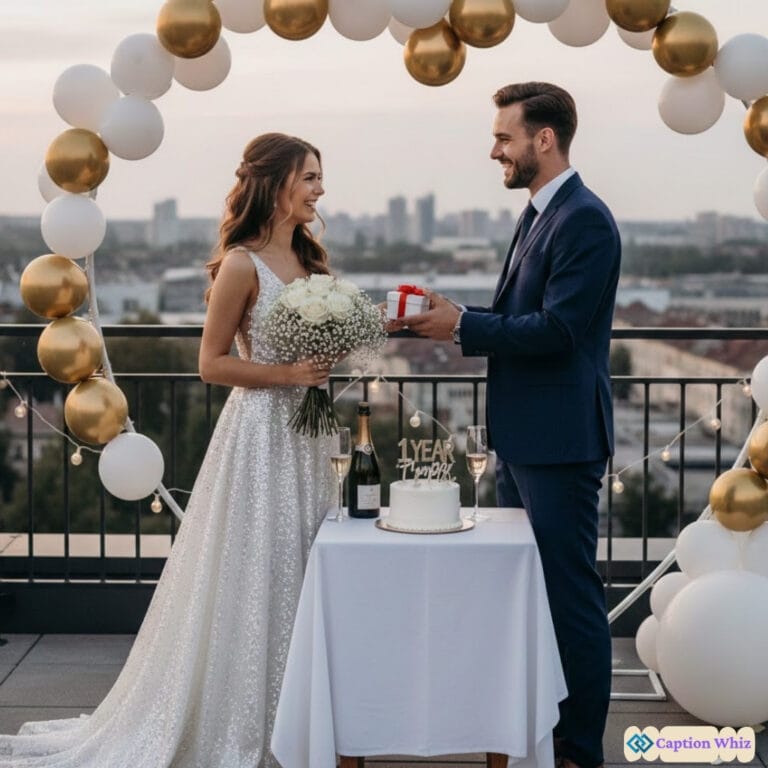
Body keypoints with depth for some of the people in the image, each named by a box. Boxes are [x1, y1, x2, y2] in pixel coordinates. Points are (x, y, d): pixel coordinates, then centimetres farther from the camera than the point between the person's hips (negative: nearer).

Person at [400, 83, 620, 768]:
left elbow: (557, 328, -23)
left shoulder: (584, 221, -16)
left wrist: (462, 325, -16)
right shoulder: (539, 215, 15)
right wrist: (455, 319, 4)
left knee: (571, 595, -2)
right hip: (522, 436, 10)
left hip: (559, 440, -10)